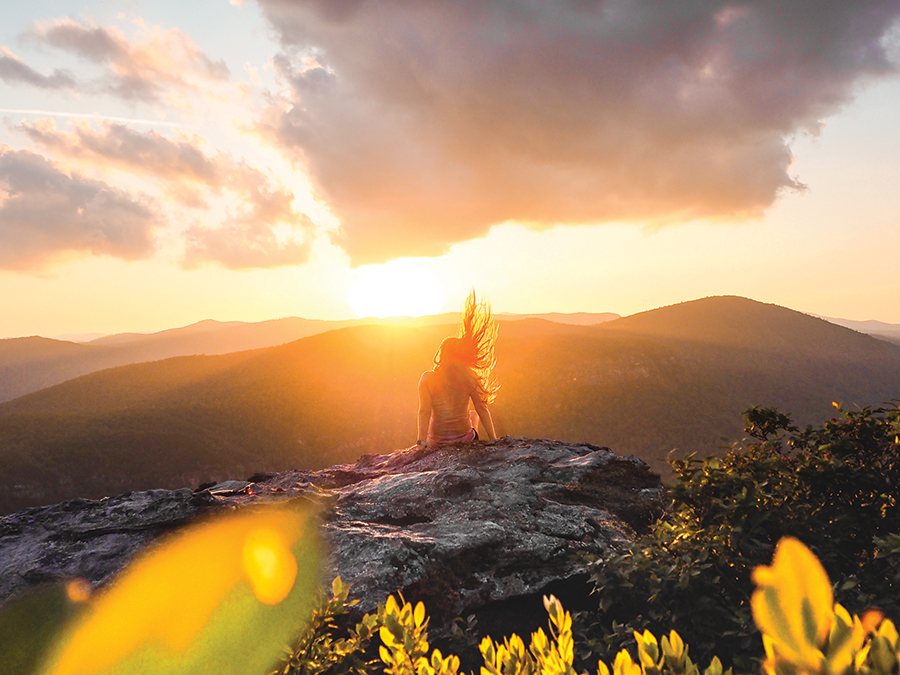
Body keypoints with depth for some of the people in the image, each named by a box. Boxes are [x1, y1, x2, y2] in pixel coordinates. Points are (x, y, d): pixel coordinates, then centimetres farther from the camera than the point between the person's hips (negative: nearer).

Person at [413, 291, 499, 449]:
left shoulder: (428, 379, -14)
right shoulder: (469, 378, -7)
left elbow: (424, 411, -20)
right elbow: (482, 409, -4)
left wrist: (421, 442, -22)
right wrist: (493, 439, 3)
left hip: (437, 443, -2)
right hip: (466, 439, 2)